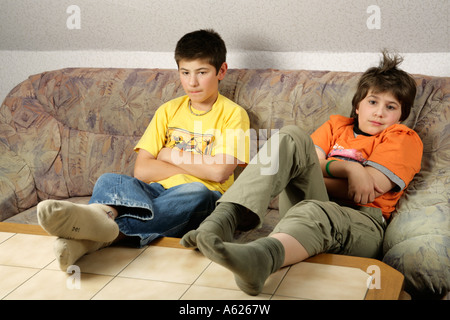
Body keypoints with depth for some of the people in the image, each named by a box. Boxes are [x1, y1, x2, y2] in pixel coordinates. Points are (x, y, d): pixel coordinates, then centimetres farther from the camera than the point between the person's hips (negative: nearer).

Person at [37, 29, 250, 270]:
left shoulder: (233, 114, 6)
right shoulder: (169, 111, 16)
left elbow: (219, 171, -10)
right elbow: (141, 170, 5)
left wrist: (171, 155, 1)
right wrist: (196, 166, -4)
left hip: (205, 197, -3)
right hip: (160, 191, 4)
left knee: (196, 193, -38)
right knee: (109, 180, -23)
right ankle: (105, 213, -63)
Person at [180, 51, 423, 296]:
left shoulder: (404, 138, 15)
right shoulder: (336, 125, 28)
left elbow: (368, 190, -2)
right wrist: (348, 168, -5)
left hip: (361, 221, -3)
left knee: (314, 211, -40)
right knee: (292, 137, -19)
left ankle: (259, 257, -76)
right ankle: (225, 218, -40)